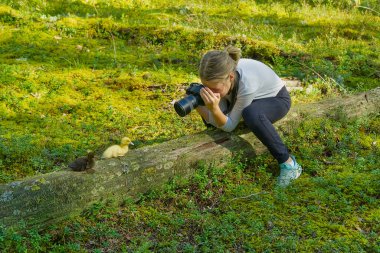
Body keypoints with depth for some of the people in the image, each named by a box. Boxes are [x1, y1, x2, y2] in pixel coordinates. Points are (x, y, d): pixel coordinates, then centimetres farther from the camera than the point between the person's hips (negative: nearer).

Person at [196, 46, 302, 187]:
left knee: (251, 113, -40)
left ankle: (288, 163, -24)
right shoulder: (219, 77, -24)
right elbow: (215, 121, -20)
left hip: (276, 99, -6)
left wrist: (214, 109, -48)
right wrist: (198, 105, -36)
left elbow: (229, 126, -29)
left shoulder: (246, 84, -41)